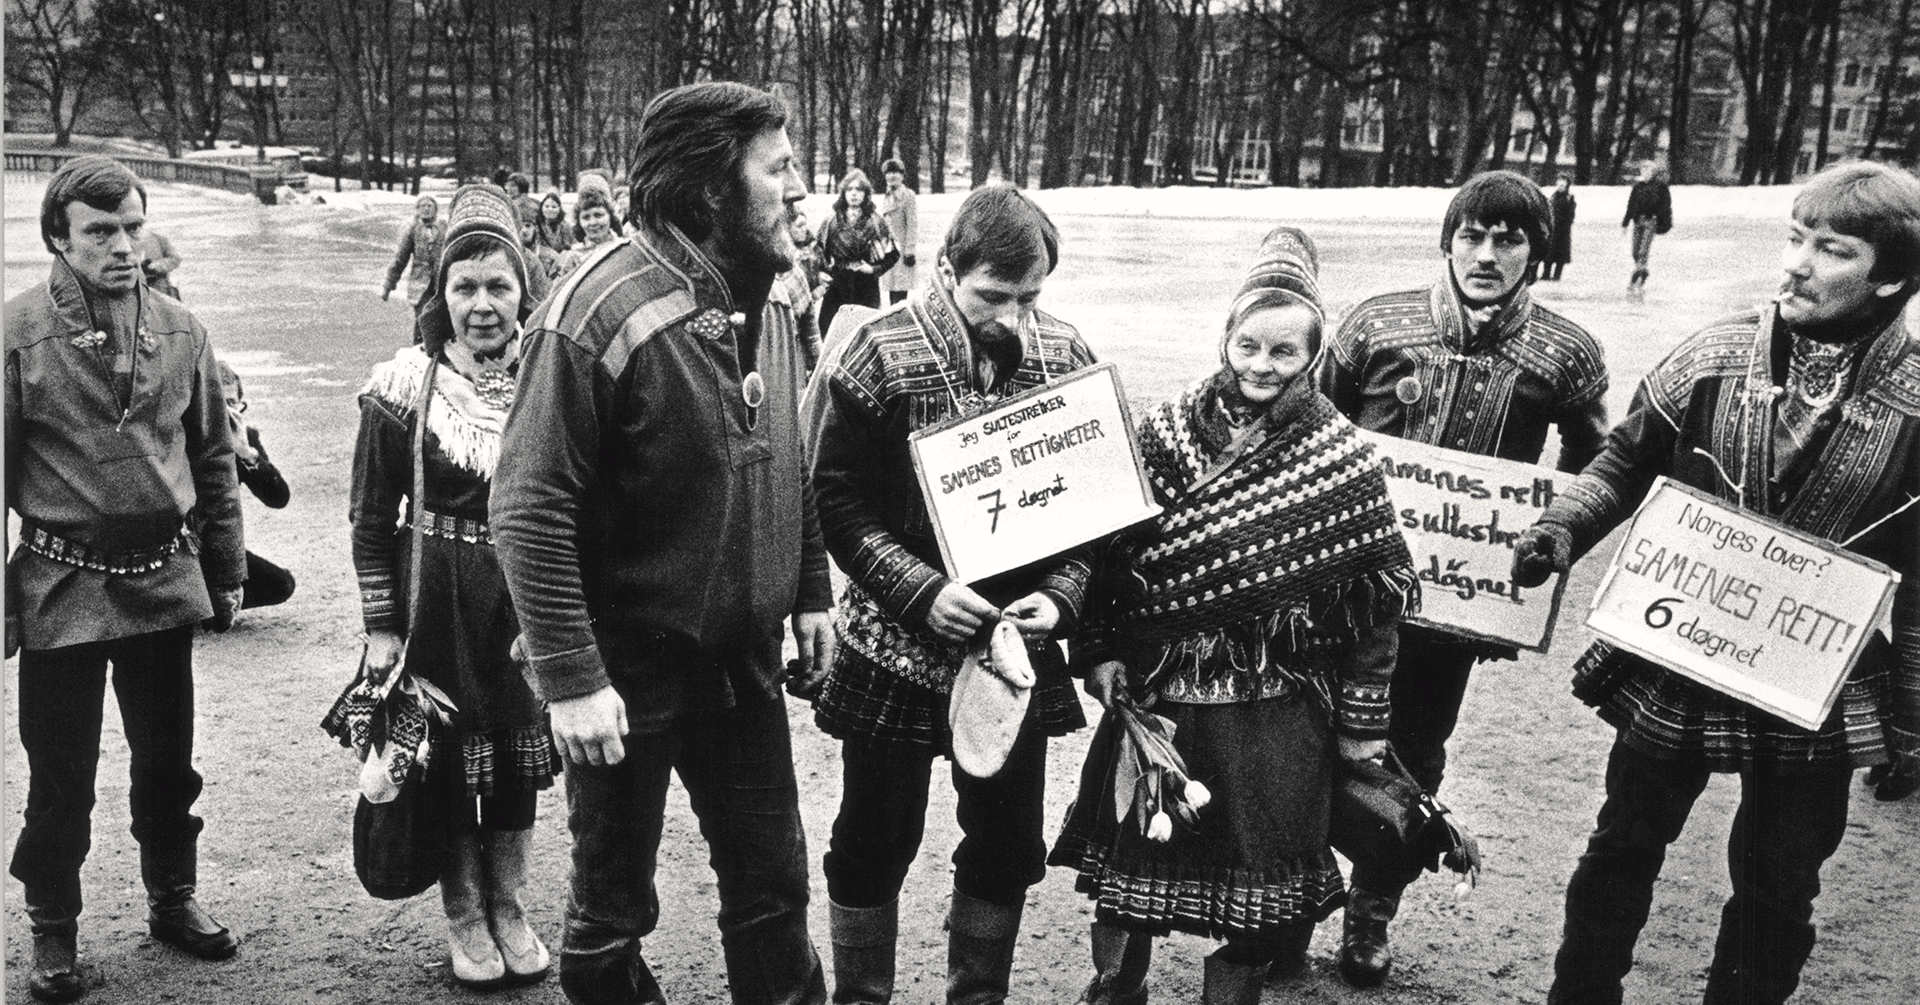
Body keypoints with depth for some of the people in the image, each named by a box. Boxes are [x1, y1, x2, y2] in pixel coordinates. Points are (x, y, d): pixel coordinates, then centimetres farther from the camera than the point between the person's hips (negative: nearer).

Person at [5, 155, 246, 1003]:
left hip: (166, 582, 3)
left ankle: (173, 899, 35)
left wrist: (226, 572, 10)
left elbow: (214, 459, 9)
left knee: (168, 761, 16)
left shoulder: (178, 329, 2)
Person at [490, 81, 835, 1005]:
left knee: (772, 884, 17)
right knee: (614, 906, 13)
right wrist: (570, 678, -21)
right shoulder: (601, 312, -22)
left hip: (745, 657, 6)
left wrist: (811, 591, 12)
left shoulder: (770, 297, 2)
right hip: (630, 665, -6)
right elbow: (528, 511, -20)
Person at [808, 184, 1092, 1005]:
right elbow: (838, 500, -9)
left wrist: (1061, 594, -11)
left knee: (1007, 845, 14)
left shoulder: (1066, 357, -2)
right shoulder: (881, 354, -11)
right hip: (898, 646, -3)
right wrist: (921, 591, -20)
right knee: (875, 844, 10)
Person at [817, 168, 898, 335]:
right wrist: (823, 272, -2)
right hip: (836, 288, 1)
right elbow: (818, 251, 13)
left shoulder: (876, 223, 3)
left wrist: (874, 268, -6)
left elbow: (893, 254, 6)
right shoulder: (831, 222, 7)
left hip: (866, 290, -1)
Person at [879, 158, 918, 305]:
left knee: (900, 294, -11)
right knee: (892, 292, 8)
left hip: (902, 248, -8)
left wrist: (910, 251, -17)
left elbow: (912, 225, -12)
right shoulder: (887, 198, 16)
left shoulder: (908, 196, -7)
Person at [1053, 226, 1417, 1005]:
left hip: (1272, 716, -2)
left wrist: (1361, 719, -4)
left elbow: (1376, 592, -4)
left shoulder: (1341, 459, -7)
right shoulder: (1166, 430, 0)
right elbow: (1110, 544, 6)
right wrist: (1100, 649, -1)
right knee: (1127, 861, 14)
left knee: (1251, 882, 11)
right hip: (1153, 691, 3)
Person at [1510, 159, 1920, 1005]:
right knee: (1622, 855, 18)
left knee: (1777, 890, 17)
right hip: (1669, 673, 1)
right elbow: (1624, 467, 3)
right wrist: (1565, 523, -16)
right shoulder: (1713, 357, -10)